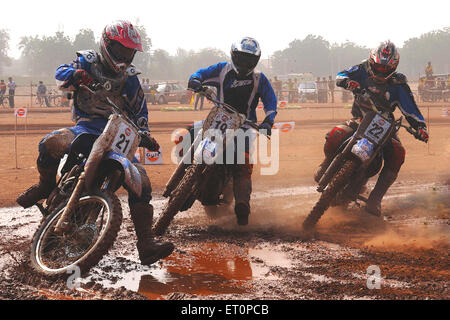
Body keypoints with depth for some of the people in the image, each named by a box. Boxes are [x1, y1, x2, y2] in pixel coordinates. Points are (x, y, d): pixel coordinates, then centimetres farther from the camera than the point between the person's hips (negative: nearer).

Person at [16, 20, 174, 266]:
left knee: (141, 181, -14)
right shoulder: (88, 61, 9)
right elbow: (61, 73, -2)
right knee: (51, 142, -35)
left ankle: (146, 245, -12)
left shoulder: (130, 78, 18)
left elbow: (140, 110, 24)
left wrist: (145, 135, 6)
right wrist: (75, 75, -26)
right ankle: (45, 185, -2)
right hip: (87, 127, -3)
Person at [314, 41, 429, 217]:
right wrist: (347, 81, -32)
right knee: (335, 135, -30)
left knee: (397, 152, -26)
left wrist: (420, 126, -20)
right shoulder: (363, 70, -2)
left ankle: (375, 199, -22)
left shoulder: (398, 84, -4)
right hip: (359, 120, 0)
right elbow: (340, 75, -7)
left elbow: (410, 107, -4)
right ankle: (327, 163, 7)